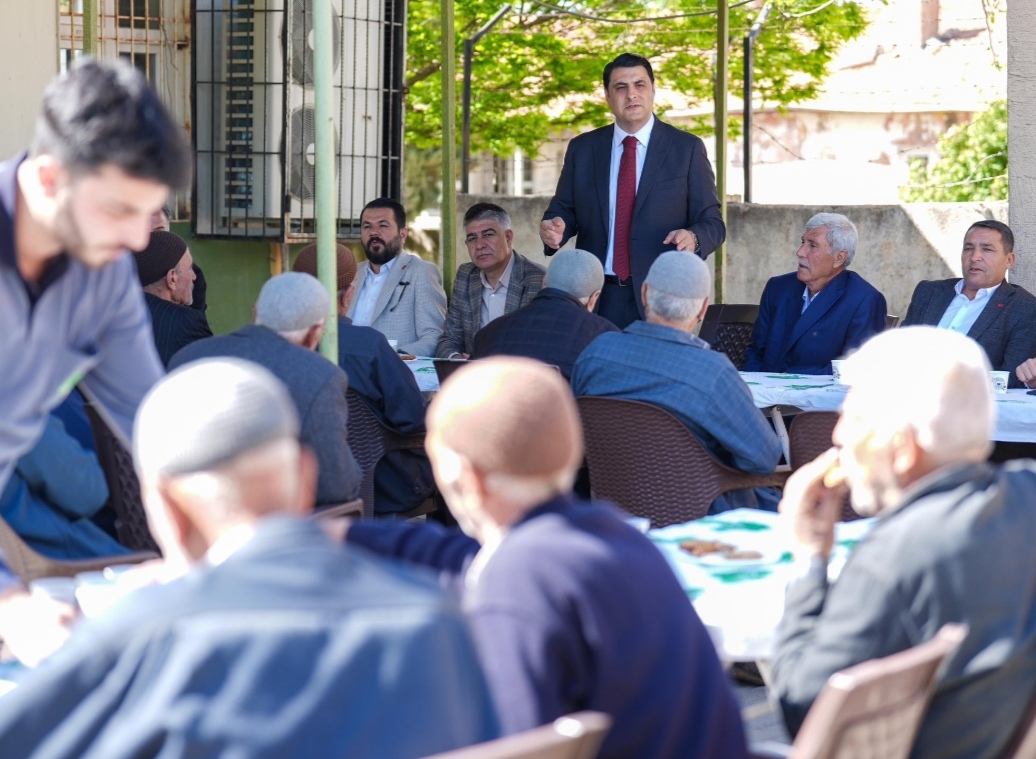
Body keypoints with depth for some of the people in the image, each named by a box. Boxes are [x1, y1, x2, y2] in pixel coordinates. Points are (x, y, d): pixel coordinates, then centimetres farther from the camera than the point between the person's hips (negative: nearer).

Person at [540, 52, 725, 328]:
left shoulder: (686, 148, 3)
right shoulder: (582, 149, 10)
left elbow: (712, 223, 2)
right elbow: (564, 210, 15)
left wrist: (693, 238, -21)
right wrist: (555, 227, -8)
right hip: (597, 297, 2)